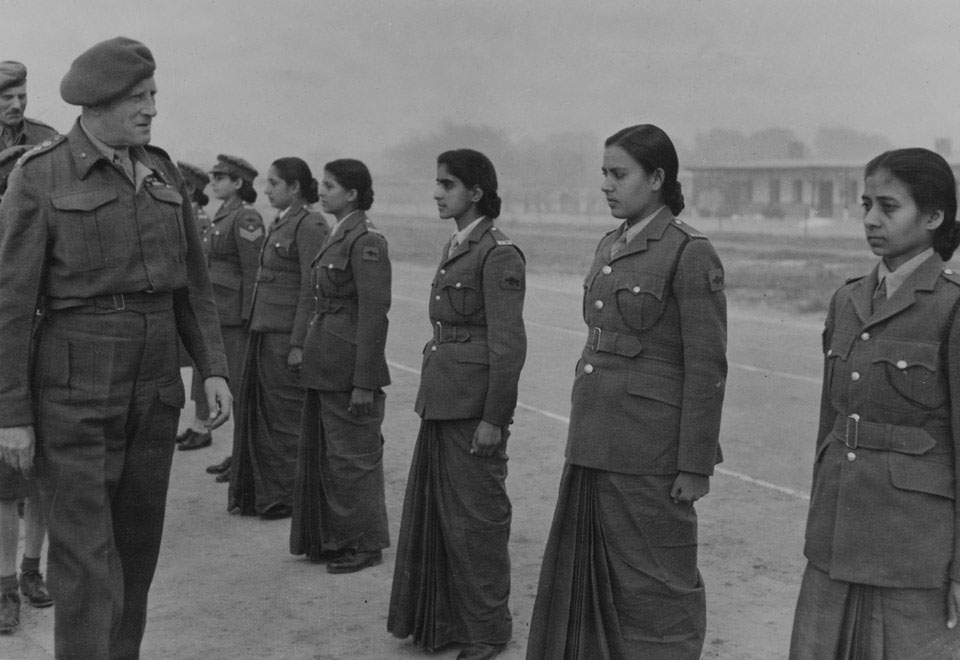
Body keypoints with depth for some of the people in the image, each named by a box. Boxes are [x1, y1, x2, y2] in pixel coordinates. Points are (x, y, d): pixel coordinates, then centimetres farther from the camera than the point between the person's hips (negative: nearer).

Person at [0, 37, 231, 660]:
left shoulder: (162, 172, 8)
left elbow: (192, 280, 12)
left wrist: (214, 368, 2)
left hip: (153, 382, 6)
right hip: (75, 383, -5)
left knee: (137, 544, 12)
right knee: (86, 556, -6)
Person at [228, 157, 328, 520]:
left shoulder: (310, 225, -13)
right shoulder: (279, 223, 15)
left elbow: (311, 289, -17)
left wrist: (298, 344, -19)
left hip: (288, 336, -9)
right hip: (264, 332, 9)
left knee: (286, 419, 0)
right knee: (256, 414, 13)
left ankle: (287, 499, 13)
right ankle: (255, 494, 24)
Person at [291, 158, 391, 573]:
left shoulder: (366, 242, -15)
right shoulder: (338, 237, 13)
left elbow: (374, 315, -18)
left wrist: (364, 383, -20)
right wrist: (306, 350, 17)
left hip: (350, 367, -9)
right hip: (325, 367, 9)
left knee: (353, 456, 1)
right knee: (323, 453, 15)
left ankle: (365, 544, 15)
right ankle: (332, 538, 28)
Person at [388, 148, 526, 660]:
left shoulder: (499, 254, -14)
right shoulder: (456, 248, 13)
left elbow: (508, 345, -17)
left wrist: (493, 418, -18)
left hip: (474, 404, -9)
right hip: (442, 400, 9)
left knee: (476, 513, 3)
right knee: (436, 508, 16)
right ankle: (445, 617, 31)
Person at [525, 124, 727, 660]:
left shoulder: (690, 252, -12)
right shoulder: (610, 247, 12)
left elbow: (707, 368, -14)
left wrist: (696, 465, -14)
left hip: (651, 450, -8)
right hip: (596, 446, 8)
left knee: (655, 587, 5)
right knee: (591, 576, 15)